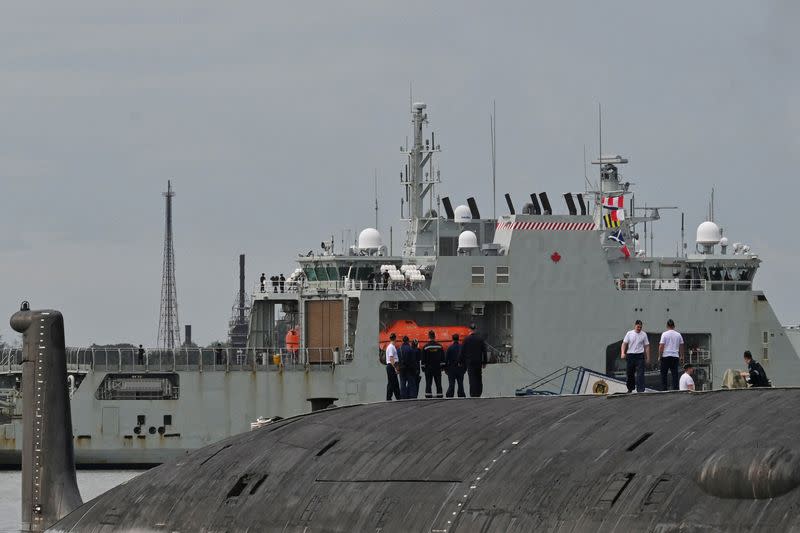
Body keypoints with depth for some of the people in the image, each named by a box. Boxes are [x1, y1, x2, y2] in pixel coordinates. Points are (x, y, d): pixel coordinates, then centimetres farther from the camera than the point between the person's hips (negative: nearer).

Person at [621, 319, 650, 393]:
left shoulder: (643, 334, 4)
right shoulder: (629, 334, 4)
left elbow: (647, 346, 7)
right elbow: (624, 344, 2)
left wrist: (648, 357, 4)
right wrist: (623, 353, -14)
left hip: (639, 356, -1)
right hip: (630, 356, 1)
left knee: (640, 374, -11)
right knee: (630, 374, 11)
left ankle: (640, 390, -14)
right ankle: (630, 388, 27)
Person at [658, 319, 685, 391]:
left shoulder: (665, 334, -7)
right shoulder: (678, 335, 5)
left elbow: (661, 346, -10)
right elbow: (681, 346, 12)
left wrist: (660, 356, -1)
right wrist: (681, 356, 21)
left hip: (666, 356, -3)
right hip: (675, 356, 3)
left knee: (663, 374, 4)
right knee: (675, 374, 3)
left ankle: (664, 388, 0)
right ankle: (675, 388, -1)